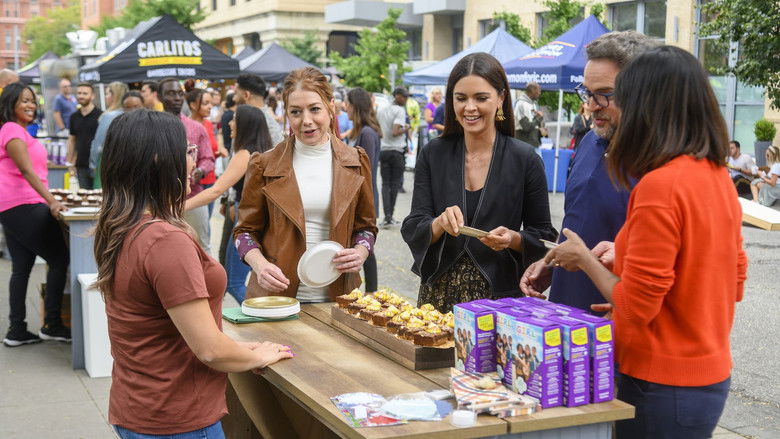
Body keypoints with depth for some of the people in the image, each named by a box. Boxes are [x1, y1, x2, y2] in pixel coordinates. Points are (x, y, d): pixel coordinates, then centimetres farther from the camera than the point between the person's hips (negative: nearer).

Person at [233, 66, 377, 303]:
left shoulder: (355, 163, 4)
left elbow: (365, 226, 12)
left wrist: (360, 252, -9)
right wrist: (260, 264, -16)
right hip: (277, 293, -1)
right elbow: (246, 229, 4)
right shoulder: (265, 165, -1)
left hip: (337, 294, 2)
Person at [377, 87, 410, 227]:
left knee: (386, 184, 6)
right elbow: (395, 132, -20)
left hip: (383, 150, 5)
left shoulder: (380, 110, 10)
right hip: (397, 151, -5)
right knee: (395, 184, 6)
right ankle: (390, 216, 8)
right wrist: (405, 129, -4)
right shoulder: (400, 111, -11)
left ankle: (387, 216, -6)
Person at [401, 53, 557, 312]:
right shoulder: (433, 155, 1)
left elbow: (544, 237, 1)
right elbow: (412, 230, -2)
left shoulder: (524, 159, -5)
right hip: (439, 294, 2)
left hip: (499, 296, -2)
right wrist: (439, 224, -22)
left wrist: (514, 239, -19)